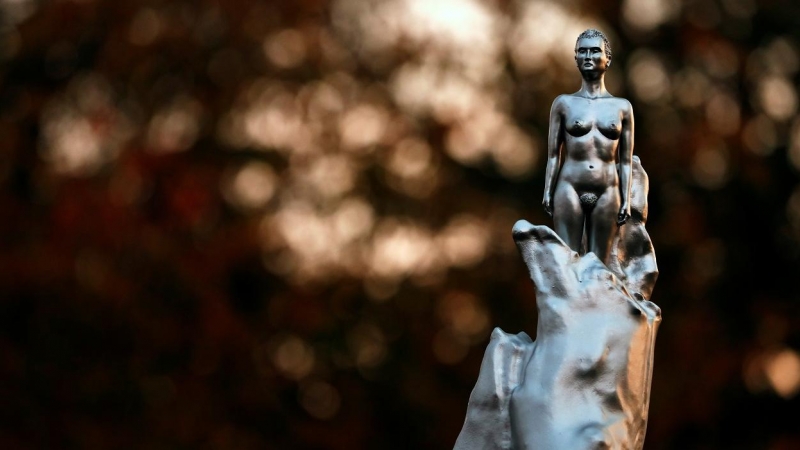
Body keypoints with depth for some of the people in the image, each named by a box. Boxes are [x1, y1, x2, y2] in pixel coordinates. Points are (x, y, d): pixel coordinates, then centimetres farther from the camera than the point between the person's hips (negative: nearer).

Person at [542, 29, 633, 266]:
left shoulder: (622, 107, 9)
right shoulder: (564, 103, 8)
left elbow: (626, 160, 8)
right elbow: (553, 154, 6)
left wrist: (626, 199, 1)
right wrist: (547, 191, -3)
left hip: (607, 193, 1)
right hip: (570, 189, -1)